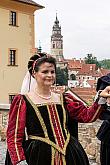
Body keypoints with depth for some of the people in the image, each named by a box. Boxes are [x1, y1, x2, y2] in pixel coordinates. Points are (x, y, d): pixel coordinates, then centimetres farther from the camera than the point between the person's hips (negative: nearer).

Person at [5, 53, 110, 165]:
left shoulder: (63, 99, 11)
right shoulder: (23, 101, -3)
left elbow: (87, 115, 6)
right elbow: (14, 136, -7)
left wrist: (100, 97, -8)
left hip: (69, 156, 4)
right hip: (38, 156, -4)